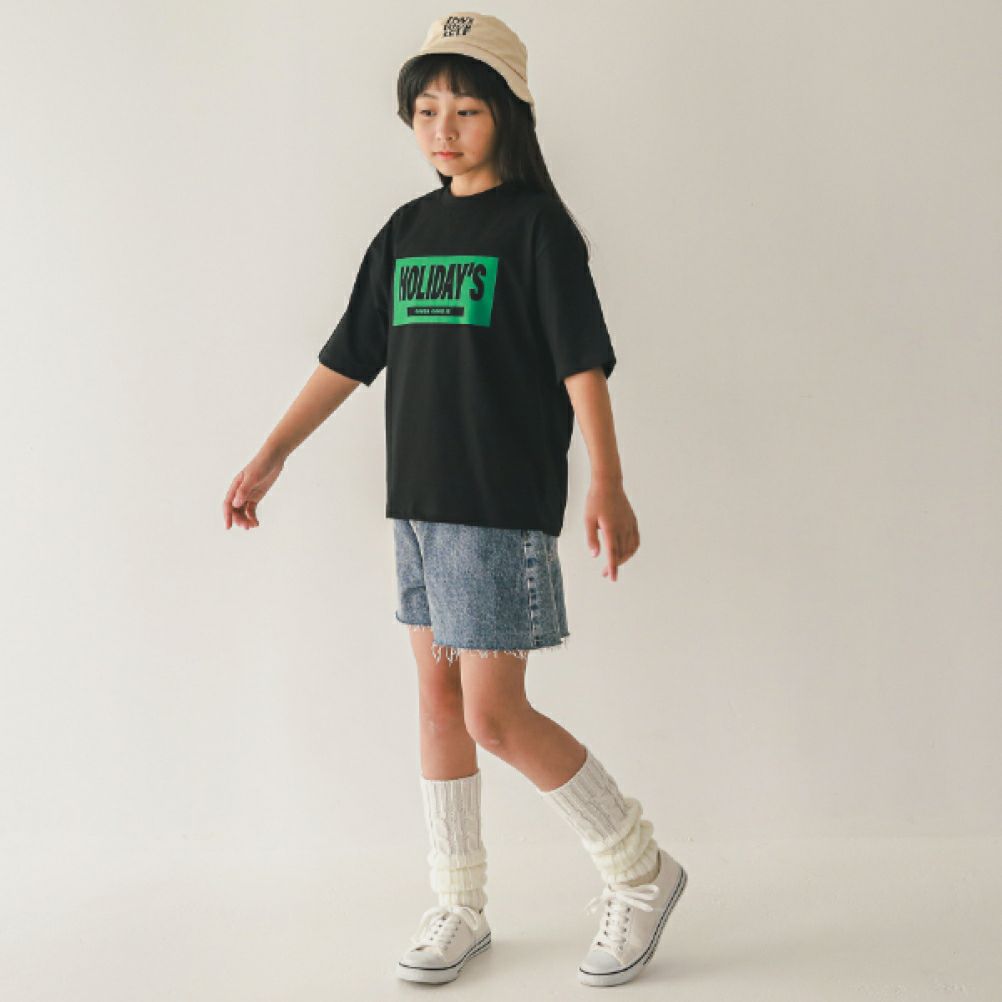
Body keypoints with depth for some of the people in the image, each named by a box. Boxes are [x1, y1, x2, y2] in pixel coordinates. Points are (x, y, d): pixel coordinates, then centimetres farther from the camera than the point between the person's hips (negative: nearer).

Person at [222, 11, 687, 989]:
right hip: (418, 502, 7)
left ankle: (640, 873, 13)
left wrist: (607, 486, -20)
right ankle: (459, 909, 25)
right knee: (439, 698, 11)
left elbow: (582, 360, -11)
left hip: (505, 505, -7)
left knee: (495, 716, -7)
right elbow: (348, 358, 15)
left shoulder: (535, 223, -6)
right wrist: (270, 457, 12)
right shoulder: (405, 232, 12)